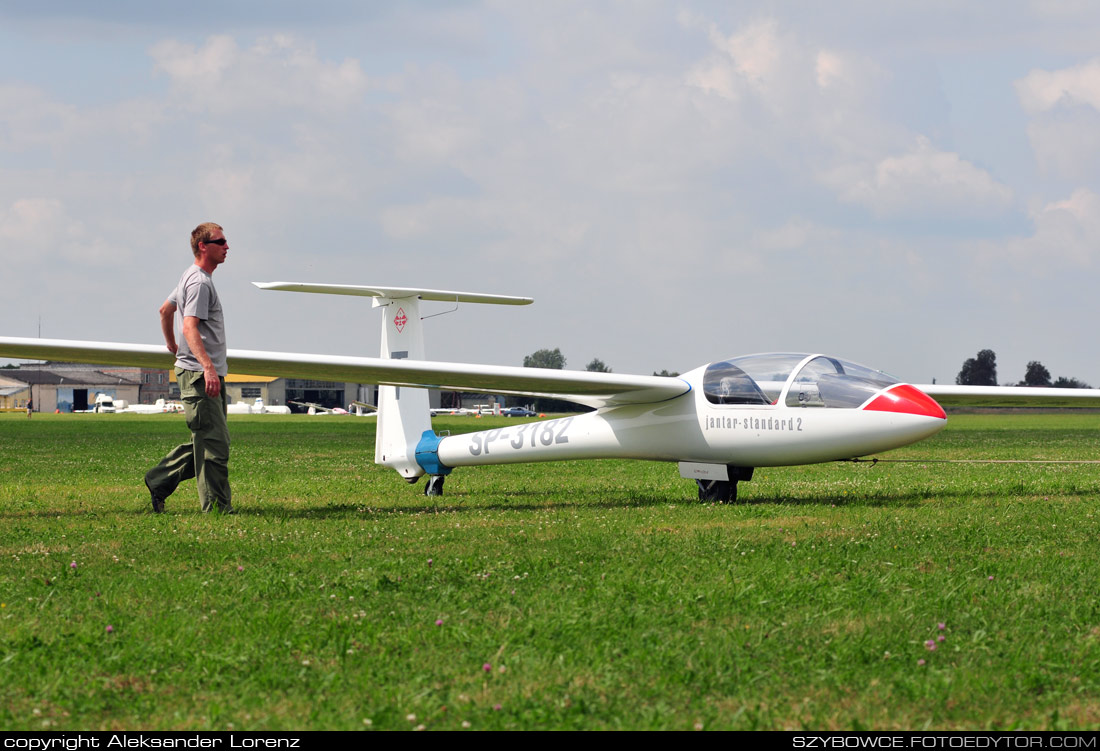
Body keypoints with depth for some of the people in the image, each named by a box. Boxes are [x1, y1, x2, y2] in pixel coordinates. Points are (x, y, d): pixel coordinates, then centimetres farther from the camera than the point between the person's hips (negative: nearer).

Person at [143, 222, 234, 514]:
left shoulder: (192, 277, 19)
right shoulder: (199, 282, -13)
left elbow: (165, 309, 31)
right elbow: (190, 326, -25)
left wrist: (172, 345, 43)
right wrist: (207, 366, -35)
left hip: (209, 374, 10)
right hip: (199, 374, -10)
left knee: (210, 441, 12)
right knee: (213, 442, -9)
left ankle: (159, 481, 18)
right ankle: (217, 507, -8)